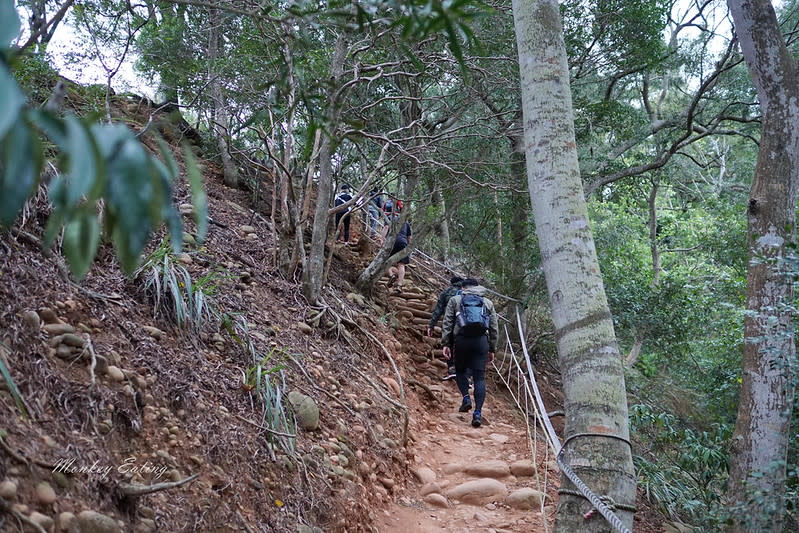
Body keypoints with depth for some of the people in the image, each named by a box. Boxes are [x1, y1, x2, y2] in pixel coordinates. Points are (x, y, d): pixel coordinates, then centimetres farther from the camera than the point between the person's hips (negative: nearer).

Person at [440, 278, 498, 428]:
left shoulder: (455, 300, 14)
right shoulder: (488, 303, 20)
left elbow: (447, 324, 5)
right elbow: (494, 329, 16)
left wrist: (445, 344, 5)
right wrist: (492, 349, 19)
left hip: (461, 340, -1)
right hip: (481, 340, 1)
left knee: (461, 370, 21)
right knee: (479, 377, 1)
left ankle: (466, 397, 2)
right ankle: (478, 412, -7)